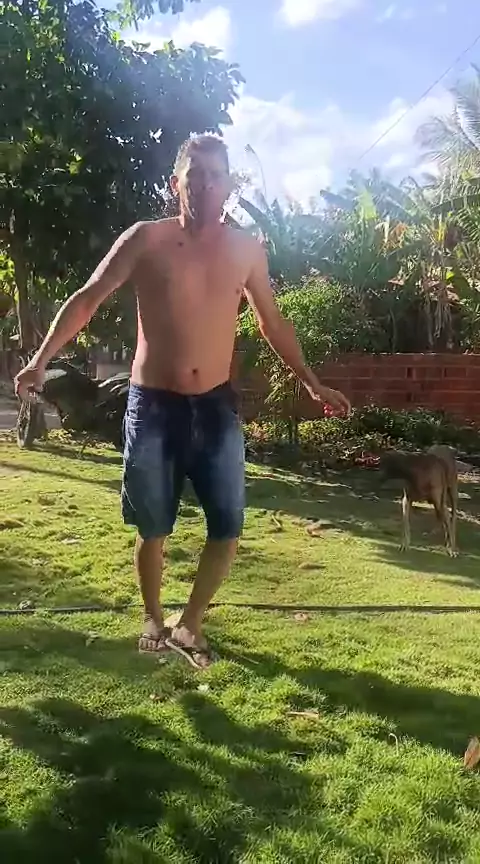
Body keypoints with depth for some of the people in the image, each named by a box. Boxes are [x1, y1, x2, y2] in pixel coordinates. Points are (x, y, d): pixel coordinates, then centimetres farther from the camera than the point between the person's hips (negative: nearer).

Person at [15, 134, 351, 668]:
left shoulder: (247, 250, 4)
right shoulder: (146, 240, -4)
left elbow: (272, 322, 15)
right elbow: (87, 299, -2)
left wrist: (310, 382, 15)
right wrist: (41, 360, -13)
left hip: (216, 406, 3)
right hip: (152, 405, -2)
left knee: (228, 528, 2)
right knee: (153, 529, 9)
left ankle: (187, 626, 23)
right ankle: (154, 622, 32)